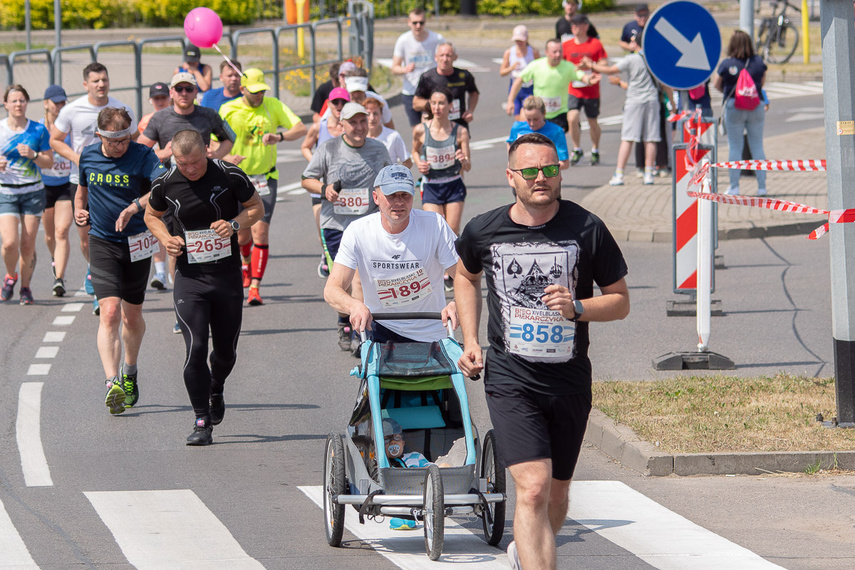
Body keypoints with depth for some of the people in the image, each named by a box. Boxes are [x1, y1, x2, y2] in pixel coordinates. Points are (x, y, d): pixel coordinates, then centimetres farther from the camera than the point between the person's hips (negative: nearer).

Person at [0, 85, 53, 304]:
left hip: (33, 193, 1)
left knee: (28, 245, -2)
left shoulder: (38, 130, 1)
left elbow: (49, 162, 4)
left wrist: (33, 155, -15)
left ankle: (25, 287, 17)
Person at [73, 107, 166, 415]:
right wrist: (79, 209, 4)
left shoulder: (143, 156, -11)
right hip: (102, 243, 1)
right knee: (110, 311, -17)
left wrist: (135, 206, -40)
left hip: (137, 244, -1)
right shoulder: (88, 156, 2)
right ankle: (113, 384, -26)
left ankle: (130, 374, 38)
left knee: (132, 316, 12)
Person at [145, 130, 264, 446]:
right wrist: (166, 239, -5)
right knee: (196, 347, -13)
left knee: (226, 349, 9)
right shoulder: (166, 184, -4)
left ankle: (216, 390, 42)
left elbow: (257, 207, 5)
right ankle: (202, 421, -4)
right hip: (189, 277, 0)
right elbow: (152, 215, 15)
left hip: (228, 275, 0)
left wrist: (234, 224, -14)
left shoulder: (230, 176, -8)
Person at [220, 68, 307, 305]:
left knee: (260, 231, -13)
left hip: (265, 177, 0)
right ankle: (247, 262, 43)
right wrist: (228, 158, -23)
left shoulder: (273, 106, -2)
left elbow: (301, 129, -8)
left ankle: (255, 287, -11)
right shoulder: (228, 110, -4)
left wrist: (279, 137, -28)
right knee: (242, 235, 7)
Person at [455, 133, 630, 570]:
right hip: (511, 380, -2)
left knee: (556, 492, 16)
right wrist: (470, 341, 11)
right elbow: (466, 276, 21)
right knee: (533, 488, -19)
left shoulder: (587, 230, -5)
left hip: (570, 381, 2)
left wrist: (577, 308, -17)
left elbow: (620, 301, 3)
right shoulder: (483, 231, -2)